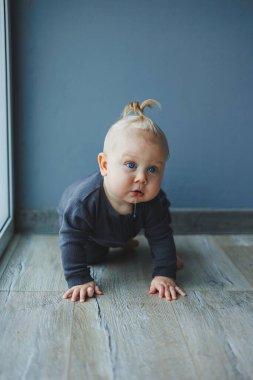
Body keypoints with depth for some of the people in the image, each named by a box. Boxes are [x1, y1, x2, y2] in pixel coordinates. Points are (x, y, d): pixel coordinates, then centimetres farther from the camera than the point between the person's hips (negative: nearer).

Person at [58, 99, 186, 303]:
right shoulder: (84, 200, -49)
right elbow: (71, 240, -42)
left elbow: (161, 238, -27)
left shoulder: (155, 202, -38)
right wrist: (79, 279, -44)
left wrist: (164, 274, -34)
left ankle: (123, 241, 39)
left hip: (125, 227, 3)